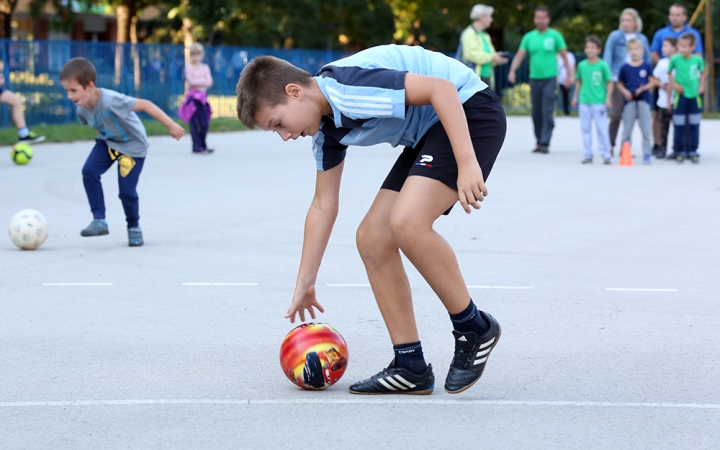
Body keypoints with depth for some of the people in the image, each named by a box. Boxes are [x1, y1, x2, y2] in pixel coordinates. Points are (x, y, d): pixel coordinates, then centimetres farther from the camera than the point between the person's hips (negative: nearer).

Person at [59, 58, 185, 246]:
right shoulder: (82, 109, -15)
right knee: (89, 171, -19)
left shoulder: (110, 100, -37)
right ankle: (99, 220, -10)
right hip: (107, 142, 6)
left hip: (133, 146, -6)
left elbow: (145, 105, -33)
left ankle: (134, 227, 20)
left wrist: (171, 125, -32)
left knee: (127, 192, -9)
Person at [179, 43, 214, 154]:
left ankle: (203, 145, 11)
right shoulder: (189, 67, 0)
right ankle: (197, 146, -3)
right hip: (193, 96, -4)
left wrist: (197, 82, -11)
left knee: (205, 123, 0)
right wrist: (203, 81, -6)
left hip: (203, 96, 4)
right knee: (195, 123, -6)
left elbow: (209, 82, 0)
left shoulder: (205, 67, 11)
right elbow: (191, 81, -12)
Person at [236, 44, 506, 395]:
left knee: (406, 221, -27)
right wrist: (304, 285, 17)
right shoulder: (326, 129, 5)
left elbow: (441, 88, -29)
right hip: (427, 133, 10)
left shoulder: (348, 86, -25)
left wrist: (467, 163, -33)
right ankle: (410, 367, 5)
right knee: (372, 239, 1)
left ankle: (474, 329, -9)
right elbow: (323, 206, 14)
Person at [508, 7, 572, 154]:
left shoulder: (555, 36, 0)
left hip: (550, 79, -4)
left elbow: (564, 56, 4)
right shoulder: (529, 37, 8)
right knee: (536, 113, 8)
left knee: (547, 112, -11)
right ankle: (539, 141, 17)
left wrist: (570, 75, 0)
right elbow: (519, 55, 3)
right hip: (534, 79, 4)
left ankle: (545, 143, -11)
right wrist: (512, 71, -12)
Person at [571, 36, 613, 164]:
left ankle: (605, 155, 5)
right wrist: (575, 97, 15)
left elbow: (609, 82, -1)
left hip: (599, 102, -4)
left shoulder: (603, 65, -5)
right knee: (585, 128, 7)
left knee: (602, 129, -2)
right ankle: (588, 155, 14)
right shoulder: (582, 65, 6)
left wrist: (608, 98, -7)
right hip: (584, 101, 4)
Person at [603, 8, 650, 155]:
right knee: (616, 114, -8)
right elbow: (607, 57, -1)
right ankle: (610, 144, 3)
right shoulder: (615, 36, 1)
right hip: (618, 80, -3)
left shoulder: (642, 39, 9)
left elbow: (647, 60, 13)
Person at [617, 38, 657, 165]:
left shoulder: (647, 67, 2)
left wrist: (643, 88, -14)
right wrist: (625, 91, -9)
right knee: (627, 129, 6)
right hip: (629, 101, 1)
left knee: (646, 129, -1)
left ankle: (646, 154, 5)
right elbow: (620, 83, 9)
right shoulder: (625, 68, 3)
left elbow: (652, 82, 2)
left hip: (643, 100, -1)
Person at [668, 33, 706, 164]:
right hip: (680, 96, -1)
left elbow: (703, 73, 14)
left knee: (694, 126, 6)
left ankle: (693, 151, 15)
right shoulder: (675, 59, -8)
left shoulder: (698, 60, -4)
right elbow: (669, 72, 6)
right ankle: (680, 151, 12)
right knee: (679, 126, 1)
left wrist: (701, 86, 3)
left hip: (694, 96, 1)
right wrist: (674, 84, -6)